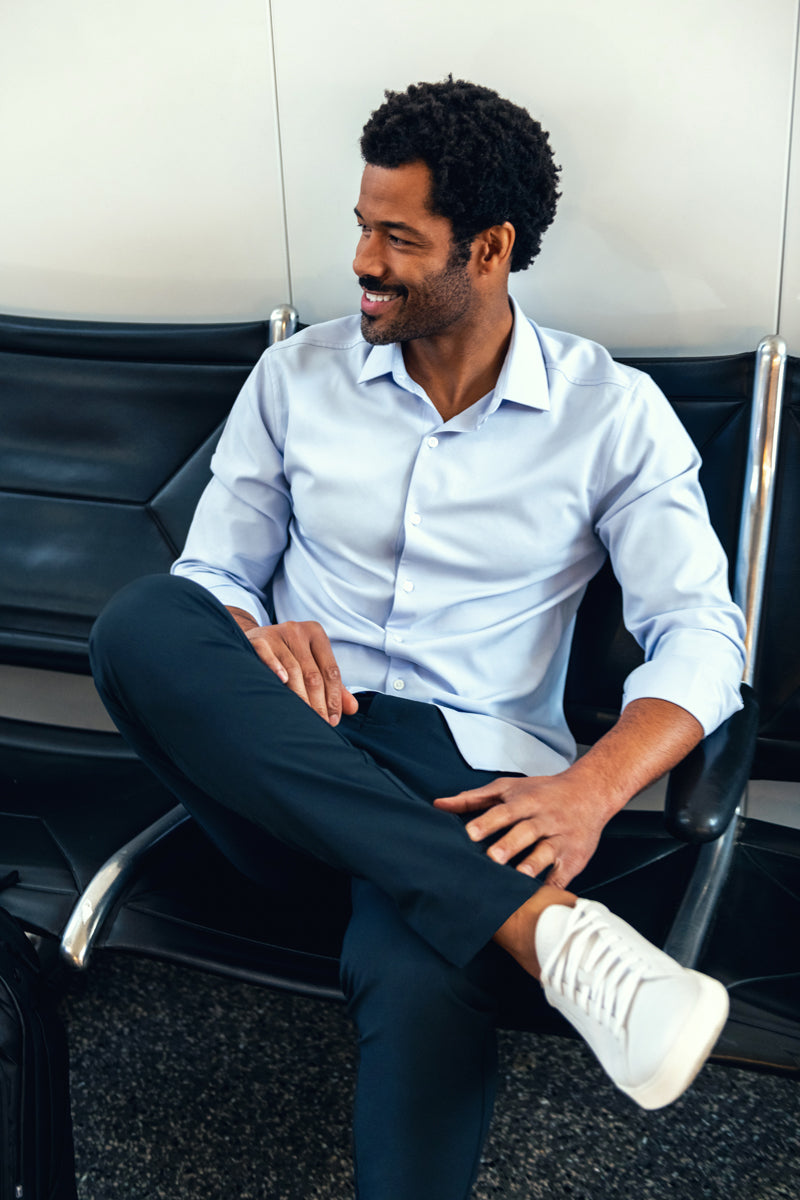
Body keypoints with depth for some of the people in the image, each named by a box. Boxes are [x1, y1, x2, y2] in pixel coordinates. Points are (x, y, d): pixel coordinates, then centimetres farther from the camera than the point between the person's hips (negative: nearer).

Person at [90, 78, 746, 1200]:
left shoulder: (612, 411, 3)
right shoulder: (297, 375, 10)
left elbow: (700, 634, -4)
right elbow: (214, 573, 12)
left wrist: (591, 789, -24)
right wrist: (249, 644, -15)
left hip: (468, 770, -3)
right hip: (284, 755, 4)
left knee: (419, 975, -39)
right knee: (141, 621, -32)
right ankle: (545, 929, -37)